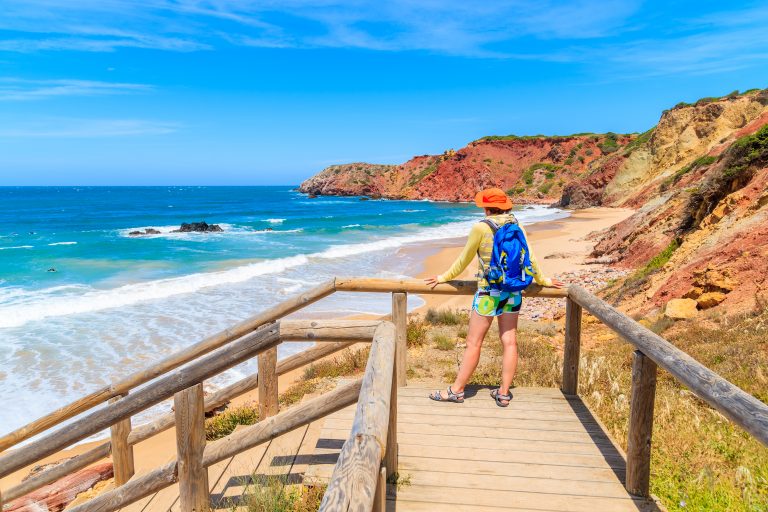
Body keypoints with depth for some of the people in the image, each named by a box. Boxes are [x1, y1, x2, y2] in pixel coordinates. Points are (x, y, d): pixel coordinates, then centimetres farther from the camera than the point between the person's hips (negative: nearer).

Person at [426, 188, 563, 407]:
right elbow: (529, 259, 11)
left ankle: (456, 390, 10)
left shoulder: (481, 228, -10)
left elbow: (464, 259, -2)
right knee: (510, 341, 9)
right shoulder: (517, 227, 4)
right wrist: (542, 280, 28)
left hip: (489, 291, -5)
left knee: (473, 343, 1)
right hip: (513, 290, 6)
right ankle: (504, 393, 16)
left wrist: (444, 277, 11)